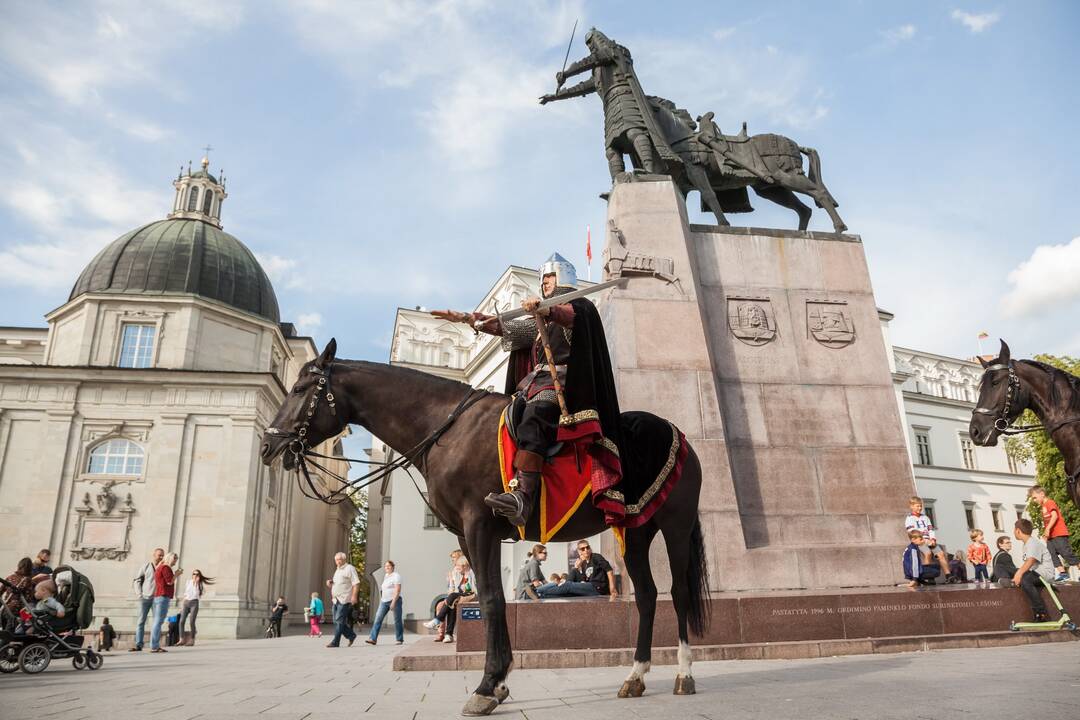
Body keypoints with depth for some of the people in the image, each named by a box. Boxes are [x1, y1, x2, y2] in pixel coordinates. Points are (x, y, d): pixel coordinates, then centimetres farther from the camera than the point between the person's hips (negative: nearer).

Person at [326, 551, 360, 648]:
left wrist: (354, 596, -22)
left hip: (344, 600, -9)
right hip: (336, 600, 9)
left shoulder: (349, 569, -5)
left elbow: (356, 583, -13)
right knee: (336, 621, 8)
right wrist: (330, 584, 9)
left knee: (339, 621, -10)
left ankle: (335, 642, -8)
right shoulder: (337, 571, 21)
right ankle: (351, 635, 21)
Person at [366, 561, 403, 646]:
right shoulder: (386, 576, 17)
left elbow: (398, 590, -17)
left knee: (397, 621, 1)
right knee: (378, 618, -4)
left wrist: (393, 602, -23)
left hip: (394, 600, -8)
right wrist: (381, 598, 21)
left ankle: (400, 639, 11)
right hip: (384, 601, 8)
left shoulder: (396, 576, -9)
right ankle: (373, 639, -6)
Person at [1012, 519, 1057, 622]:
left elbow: (1031, 560, -30)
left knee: (1024, 579, -32)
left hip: (1045, 573, -11)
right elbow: (1027, 564, 15)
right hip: (1037, 573, 11)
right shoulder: (1027, 543, 18)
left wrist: (1019, 573, -39)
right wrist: (1018, 573, 3)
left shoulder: (1033, 542, -14)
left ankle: (1041, 612, -27)